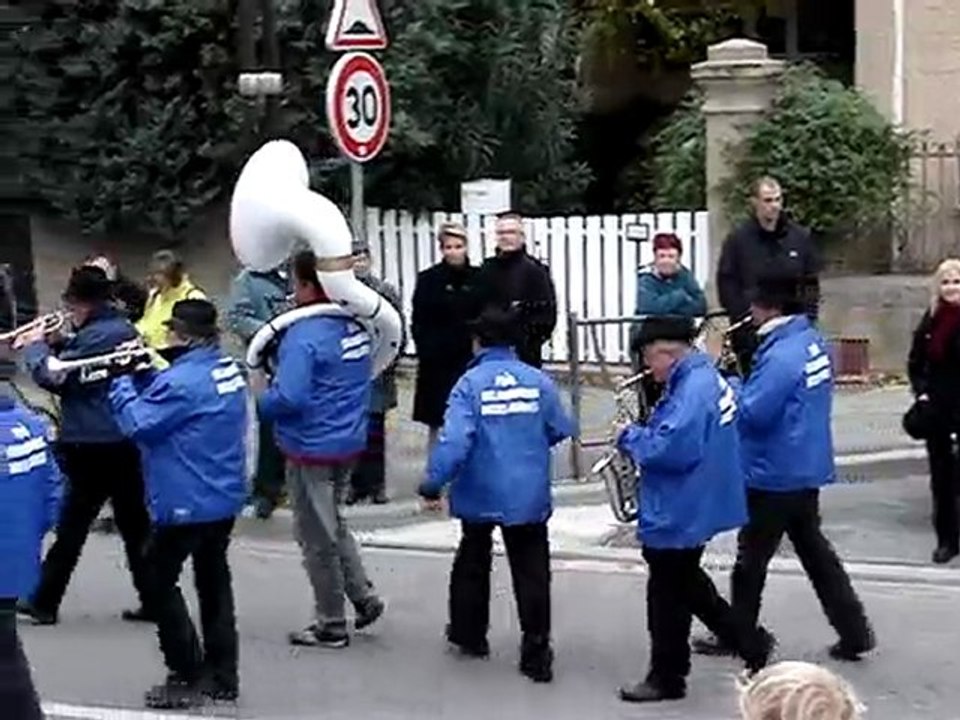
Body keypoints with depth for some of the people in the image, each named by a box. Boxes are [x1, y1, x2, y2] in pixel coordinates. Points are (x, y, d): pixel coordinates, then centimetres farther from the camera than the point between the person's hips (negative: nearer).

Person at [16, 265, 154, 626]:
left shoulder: (94, 336, -16)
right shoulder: (125, 330, 11)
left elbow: (53, 377, -17)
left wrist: (35, 346, -1)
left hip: (90, 445, -7)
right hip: (126, 442, 7)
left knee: (72, 525, 2)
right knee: (135, 524, 9)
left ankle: (45, 602, 12)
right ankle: (153, 599, 10)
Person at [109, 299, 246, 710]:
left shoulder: (183, 380, -24)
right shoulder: (227, 368, 5)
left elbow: (137, 424, -19)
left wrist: (121, 381, -6)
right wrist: (143, 372, 2)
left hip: (188, 503, -9)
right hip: (225, 497, 9)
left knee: (160, 582, 5)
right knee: (214, 580, 16)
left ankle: (189, 678, 5)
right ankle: (223, 676, 22)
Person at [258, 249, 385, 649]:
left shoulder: (304, 336, -22)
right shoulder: (354, 327, 2)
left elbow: (289, 398, -27)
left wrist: (261, 403, -8)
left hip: (312, 449, -8)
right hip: (350, 442, 8)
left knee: (317, 538, 6)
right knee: (332, 524, 26)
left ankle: (332, 626, 15)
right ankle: (364, 596, 21)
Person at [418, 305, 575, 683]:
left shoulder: (470, 383, -12)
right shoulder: (539, 381, -4)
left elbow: (454, 439, -21)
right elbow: (561, 430, 6)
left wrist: (433, 485, -15)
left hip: (480, 494, -1)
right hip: (529, 495, 1)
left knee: (473, 562, 21)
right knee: (532, 571, 6)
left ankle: (469, 634, 34)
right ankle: (536, 651, 3)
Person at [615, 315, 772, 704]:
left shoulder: (692, 388, -24)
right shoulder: (706, 377, 9)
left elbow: (671, 449, -32)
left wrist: (631, 437, -17)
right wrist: (643, 434, 4)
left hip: (679, 513, -10)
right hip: (693, 507, 11)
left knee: (667, 595, 4)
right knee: (685, 585, 23)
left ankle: (666, 678, 18)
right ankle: (750, 642, 27)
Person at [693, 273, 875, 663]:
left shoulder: (782, 354, -25)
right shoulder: (813, 341, 6)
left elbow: (752, 413, -27)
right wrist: (740, 381, 3)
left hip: (775, 474, -9)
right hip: (806, 468, 9)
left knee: (751, 558, 7)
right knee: (815, 551, 17)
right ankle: (855, 632, 17)